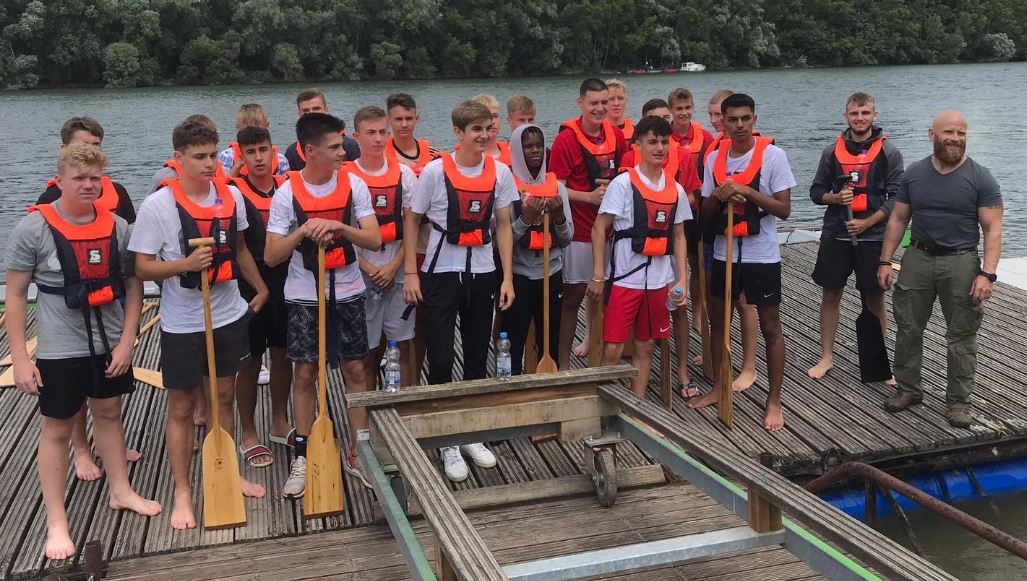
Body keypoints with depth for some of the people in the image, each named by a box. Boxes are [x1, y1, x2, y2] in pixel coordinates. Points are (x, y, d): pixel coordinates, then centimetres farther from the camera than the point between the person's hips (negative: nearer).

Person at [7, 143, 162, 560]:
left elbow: (133, 285, 5)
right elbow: (15, 295, -8)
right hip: (59, 350, -4)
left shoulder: (117, 227, -2)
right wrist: (20, 359, -10)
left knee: (109, 413, 19)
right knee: (57, 429, 6)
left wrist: (127, 340, -2)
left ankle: (121, 491, 36)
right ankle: (56, 522, 17)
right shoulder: (33, 228, -12)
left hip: (109, 344, 4)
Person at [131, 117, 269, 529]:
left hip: (229, 317, 4)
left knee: (224, 398, 17)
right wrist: (186, 264, -28)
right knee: (181, 408, 7)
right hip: (182, 325, -4)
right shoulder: (157, 206, -14)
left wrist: (261, 289, 19)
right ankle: (182, 494, 18)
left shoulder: (231, 196, 0)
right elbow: (143, 267, -12)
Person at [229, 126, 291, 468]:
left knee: (282, 355, 14)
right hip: (248, 288, -4)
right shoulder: (233, 193, -10)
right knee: (250, 362, 5)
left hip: (285, 285, 4)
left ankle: (280, 424, 31)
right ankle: (248, 435, 18)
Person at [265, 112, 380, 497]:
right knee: (304, 374, 4)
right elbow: (271, 257, -9)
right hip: (304, 296, -1)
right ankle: (303, 457, 16)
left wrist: (337, 225, -23)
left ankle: (357, 453, 18)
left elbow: (374, 240, -8)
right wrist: (302, 231, -24)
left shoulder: (353, 184, -4)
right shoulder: (287, 194, -8)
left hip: (347, 293, 2)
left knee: (355, 371, 6)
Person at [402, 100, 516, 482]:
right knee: (440, 360, -2)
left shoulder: (499, 172, 0)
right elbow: (411, 220, -2)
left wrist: (507, 277, 2)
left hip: (482, 275, 3)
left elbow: (503, 225, 6)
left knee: (477, 358, 11)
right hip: (441, 275, -3)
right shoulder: (436, 171, -9)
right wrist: (410, 273, -7)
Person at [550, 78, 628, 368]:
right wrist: (590, 196, -23)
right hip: (578, 231, -5)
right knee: (573, 295, 1)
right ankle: (563, 361, 9)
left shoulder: (616, 135, 4)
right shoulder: (566, 139, -12)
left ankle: (591, 339, 33)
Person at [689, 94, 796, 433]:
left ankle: (774, 401, 12)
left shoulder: (772, 155, -9)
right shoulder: (714, 158, 4)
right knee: (718, 322, 14)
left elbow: (784, 210, -12)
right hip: (724, 253, 5)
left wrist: (748, 191, -22)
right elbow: (706, 214, 7)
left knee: (770, 328, 3)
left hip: (762, 255, -5)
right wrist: (716, 197, -15)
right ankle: (719, 388, 31)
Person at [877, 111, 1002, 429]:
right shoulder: (914, 174, 3)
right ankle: (908, 388, 26)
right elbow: (898, 219, 8)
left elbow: (992, 230, -9)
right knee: (908, 329, 10)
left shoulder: (980, 178, -6)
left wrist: (987, 274, -18)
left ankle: (959, 401, 15)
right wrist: (885, 261, 3)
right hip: (918, 259, 3)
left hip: (961, 262, -3)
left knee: (962, 336, 4)